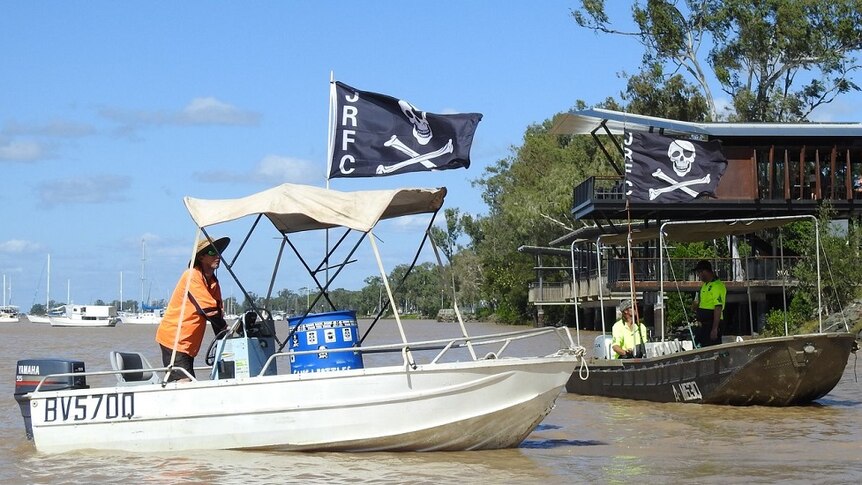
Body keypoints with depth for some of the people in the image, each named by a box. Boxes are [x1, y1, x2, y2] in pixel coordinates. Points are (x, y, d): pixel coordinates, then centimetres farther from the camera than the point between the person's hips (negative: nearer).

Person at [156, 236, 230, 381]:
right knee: (184, 382, -17)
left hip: (189, 343, 9)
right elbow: (208, 309, -18)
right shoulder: (192, 276, -13)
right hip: (174, 339, -9)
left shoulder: (213, 282, 13)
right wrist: (227, 329, -9)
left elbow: (217, 312, 12)